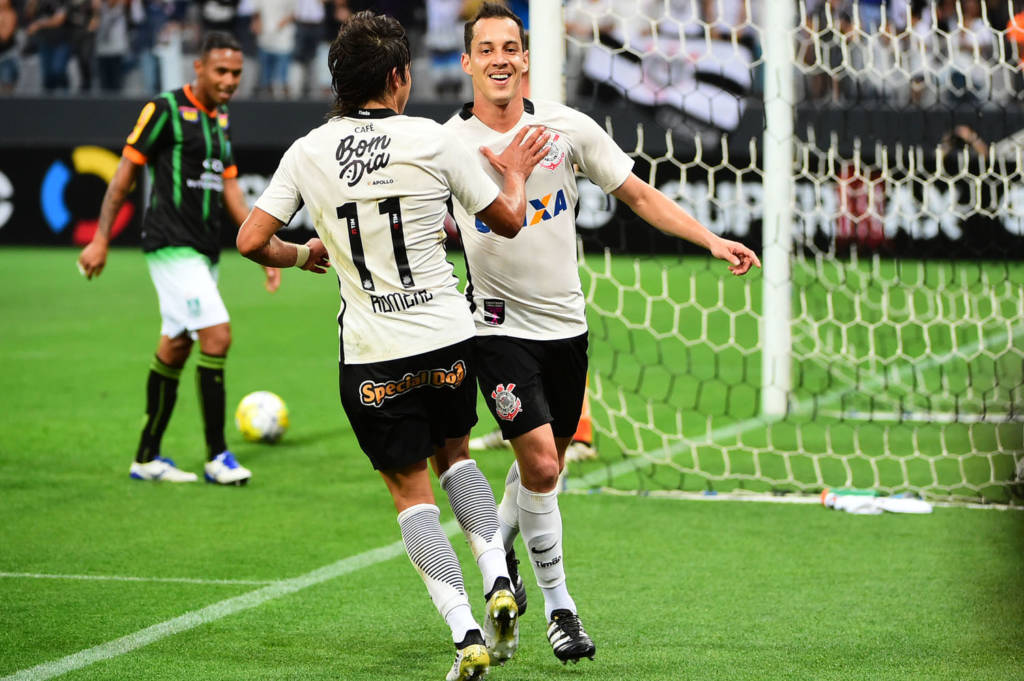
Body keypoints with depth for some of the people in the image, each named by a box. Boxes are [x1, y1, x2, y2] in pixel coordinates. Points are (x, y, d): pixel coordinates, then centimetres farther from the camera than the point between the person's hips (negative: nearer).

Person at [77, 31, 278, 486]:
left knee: (174, 350, 11)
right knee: (217, 336, -16)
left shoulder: (220, 122, 15)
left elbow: (230, 191, 18)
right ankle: (217, 456, -11)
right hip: (172, 246, -8)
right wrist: (101, 239, -8)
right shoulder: (166, 110, -8)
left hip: (204, 252, 8)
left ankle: (147, 458, 18)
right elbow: (125, 173, -6)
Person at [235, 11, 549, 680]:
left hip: (371, 356, 0)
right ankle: (497, 580, 8)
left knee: (412, 492, 9)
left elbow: (252, 240, -2)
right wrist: (516, 173, 26)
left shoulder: (307, 153, -1)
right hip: (449, 339, 0)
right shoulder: (432, 140, -5)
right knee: (454, 452, 26)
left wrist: (302, 256, 18)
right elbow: (508, 219, 5)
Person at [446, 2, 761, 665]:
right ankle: (558, 605, -1)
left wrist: (712, 240, -3)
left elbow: (639, 194, 5)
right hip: (499, 327, -4)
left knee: (546, 458, 15)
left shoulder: (569, 127, -3)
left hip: (565, 324, 4)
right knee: (540, 461, -16)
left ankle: (498, 550, 44)